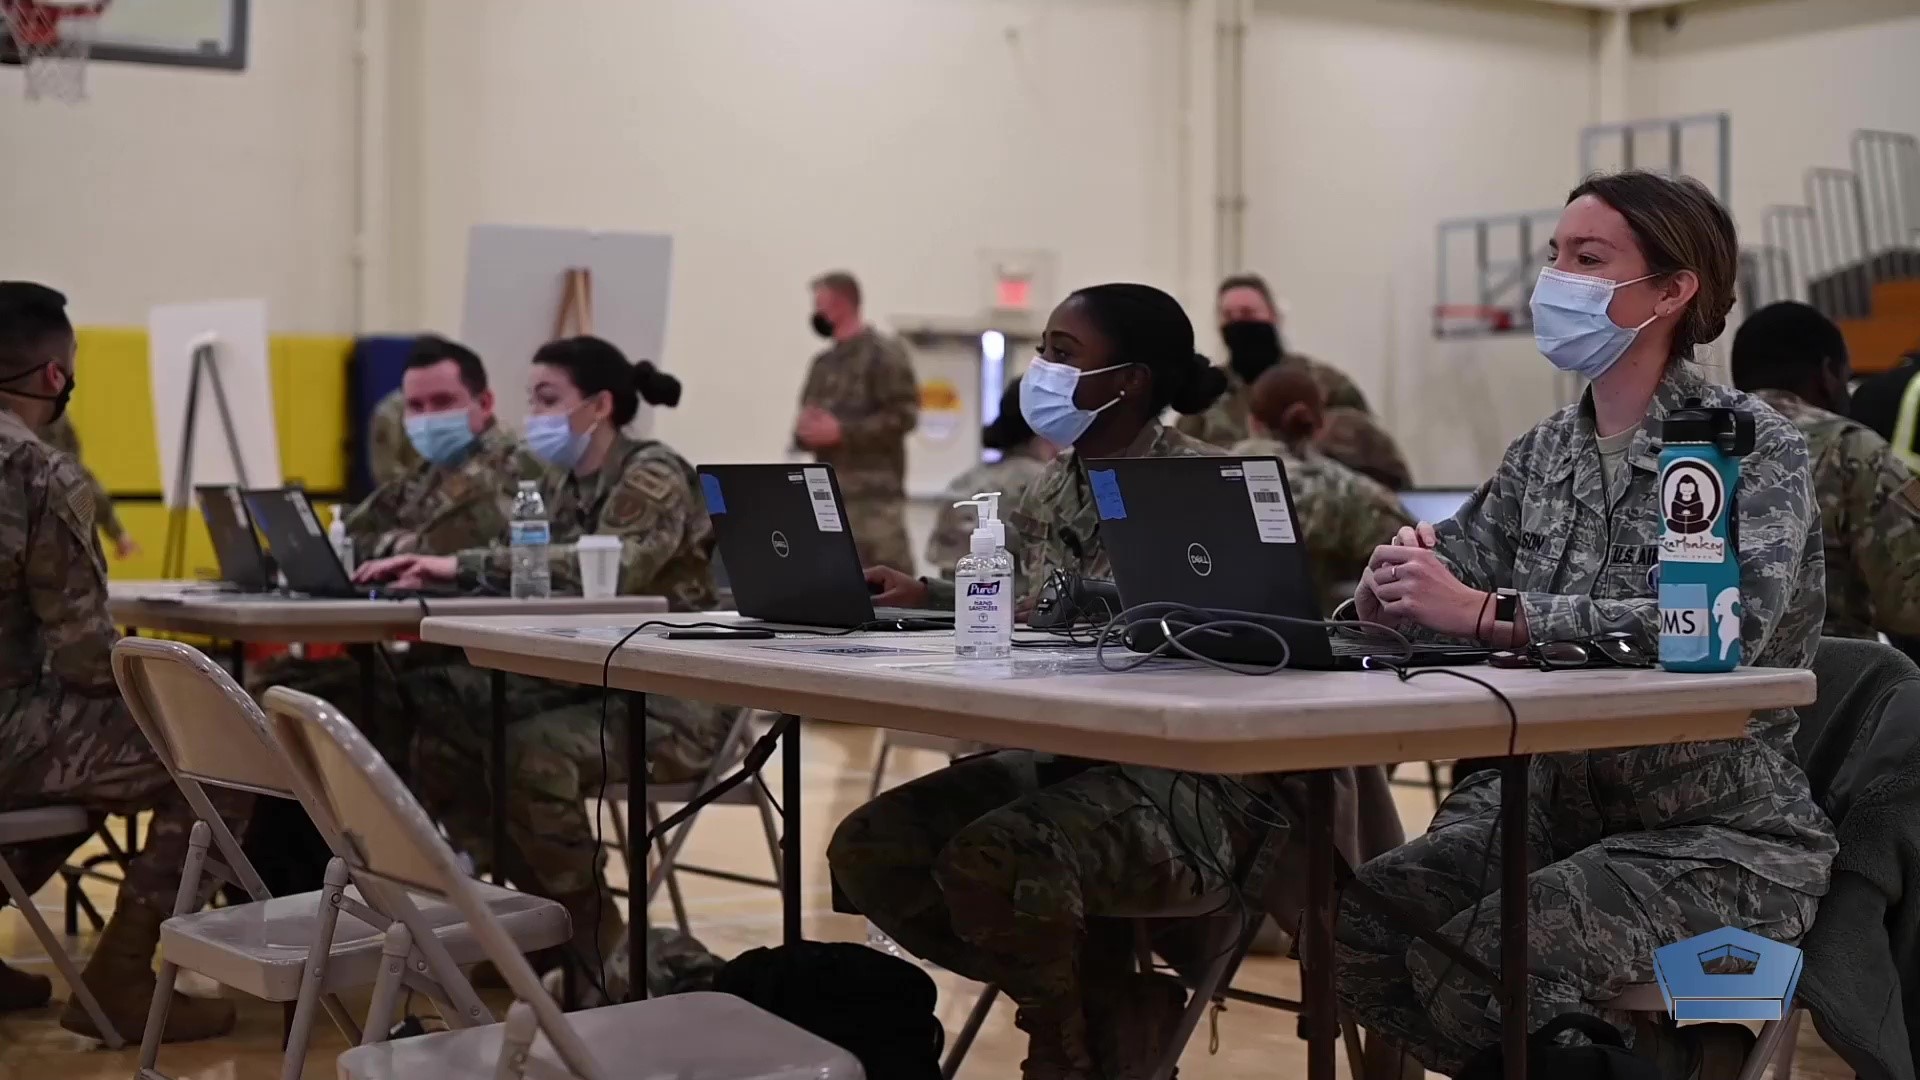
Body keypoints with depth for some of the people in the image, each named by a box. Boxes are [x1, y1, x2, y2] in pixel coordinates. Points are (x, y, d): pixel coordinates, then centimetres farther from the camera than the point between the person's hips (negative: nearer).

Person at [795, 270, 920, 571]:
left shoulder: (884, 353, -4)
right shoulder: (824, 363, 19)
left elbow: (903, 415, -13)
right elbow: (807, 418, 25)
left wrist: (841, 431, -17)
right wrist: (805, 432, -1)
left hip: (874, 494, -8)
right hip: (827, 493, 8)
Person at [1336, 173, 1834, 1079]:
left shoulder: (1752, 445, -10)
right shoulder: (1543, 453, 8)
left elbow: (1727, 628, -27)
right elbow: (1451, 580, 12)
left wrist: (1490, 613, -33)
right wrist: (1392, 586, -14)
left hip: (1720, 834, -6)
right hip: (1552, 804, 6)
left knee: (1470, 965, -27)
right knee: (1360, 929, -18)